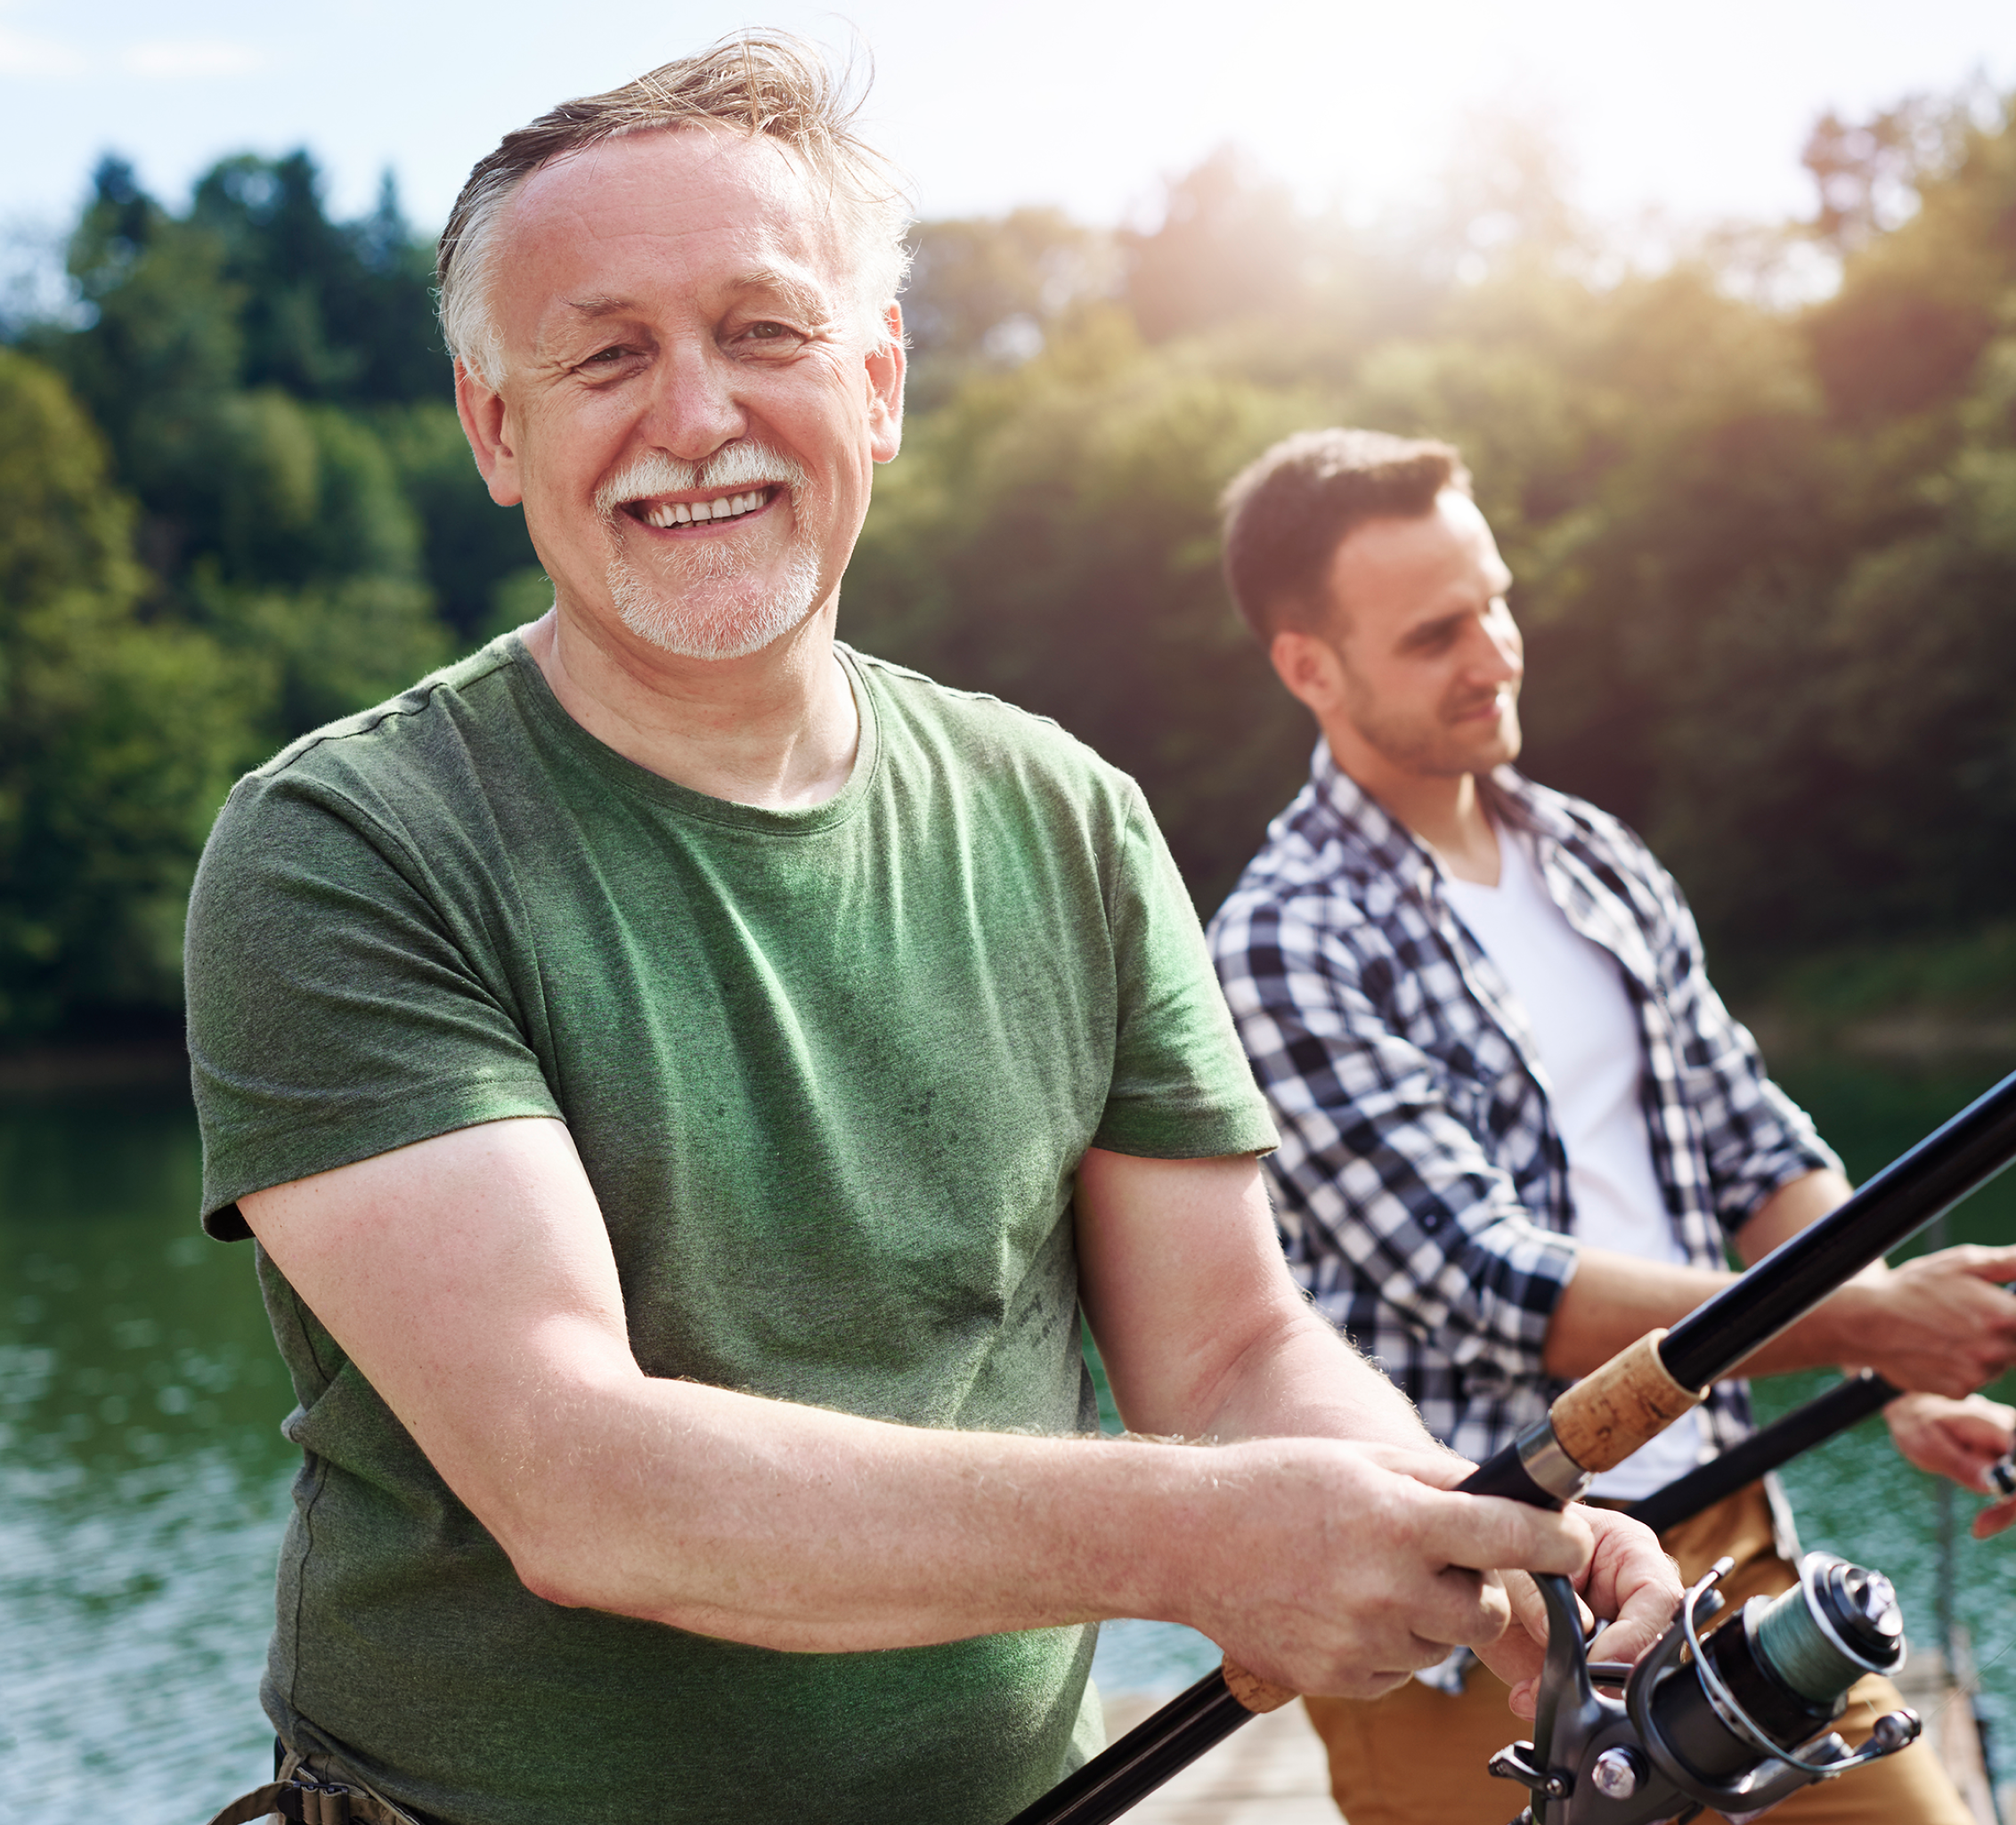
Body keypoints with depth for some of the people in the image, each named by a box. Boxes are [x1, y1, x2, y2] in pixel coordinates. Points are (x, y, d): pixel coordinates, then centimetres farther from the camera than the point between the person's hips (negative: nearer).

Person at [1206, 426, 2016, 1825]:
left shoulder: (1598, 861, 9)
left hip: (1726, 1538, 6)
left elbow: (1759, 1151, 12)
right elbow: (1487, 1284, -21)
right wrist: (1872, 1319, -21)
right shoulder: (1289, 945, -14)